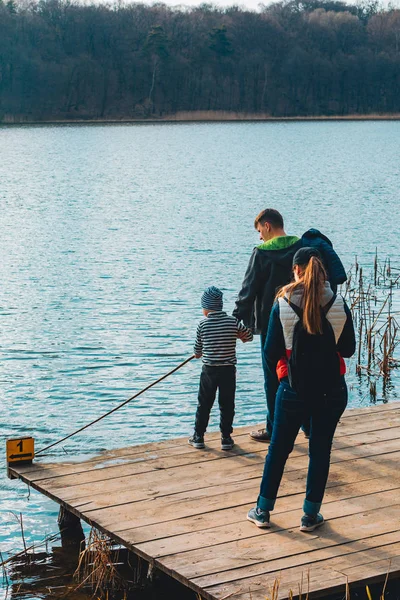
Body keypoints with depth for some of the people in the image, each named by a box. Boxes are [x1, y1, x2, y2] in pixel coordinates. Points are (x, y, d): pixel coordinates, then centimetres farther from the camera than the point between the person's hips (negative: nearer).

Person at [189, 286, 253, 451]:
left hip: (209, 370, 0)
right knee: (227, 405, 9)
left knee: (204, 404, 11)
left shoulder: (202, 324, -6)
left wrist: (199, 354, 24)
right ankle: (226, 438, 11)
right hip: (228, 370, 0)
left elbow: (197, 351, 2)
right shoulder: (233, 322, -5)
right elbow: (249, 336, 6)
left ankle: (198, 436, 16)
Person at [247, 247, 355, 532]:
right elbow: (349, 348, 2)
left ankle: (263, 511, 22)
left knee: (278, 449, 14)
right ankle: (311, 515, 18)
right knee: (320, 451, 12)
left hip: (294, 389, 0)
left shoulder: (282, 305, -10)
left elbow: (271, 353, -6)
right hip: (332, 390, 0)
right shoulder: (339, 305, -8)